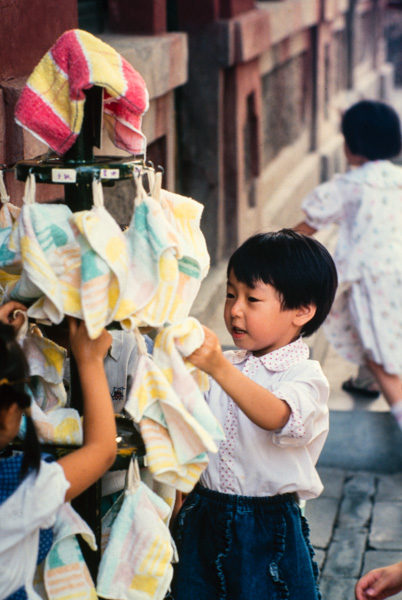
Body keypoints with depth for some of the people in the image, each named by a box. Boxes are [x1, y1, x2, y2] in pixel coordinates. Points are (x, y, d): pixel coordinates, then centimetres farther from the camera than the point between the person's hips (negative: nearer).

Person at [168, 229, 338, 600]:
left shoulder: (306, 377, -11)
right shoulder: (225, 365, 10)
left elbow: (278, 417, -34)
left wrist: (218, 368, -45)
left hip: (269, 530, -5)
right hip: (205, 522, 5)